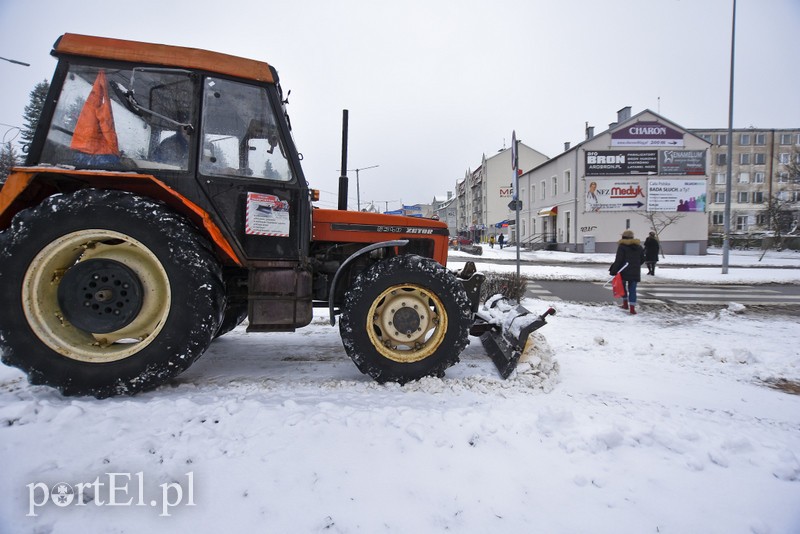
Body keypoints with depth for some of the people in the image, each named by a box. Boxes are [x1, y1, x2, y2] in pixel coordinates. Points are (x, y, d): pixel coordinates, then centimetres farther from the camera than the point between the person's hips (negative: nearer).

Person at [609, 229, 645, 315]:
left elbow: (618, 260, -14)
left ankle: (625, 303, 18)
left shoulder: (622, 246, -8)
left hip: (624, 271, -4)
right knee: (632, 289, 6)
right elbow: (642, 259, 16)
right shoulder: (638, 246, 10)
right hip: (635, 272, 4)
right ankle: (632, 308, -1)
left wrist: (614, 271, -11)